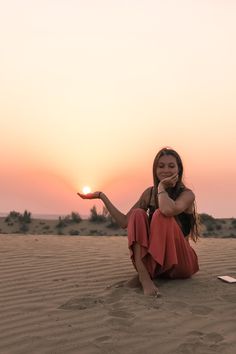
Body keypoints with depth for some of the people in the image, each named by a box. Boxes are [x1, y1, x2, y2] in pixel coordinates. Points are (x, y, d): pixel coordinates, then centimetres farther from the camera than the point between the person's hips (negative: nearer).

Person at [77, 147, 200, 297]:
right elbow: (125, 222, 6)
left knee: (161, 215, -27)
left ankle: (146, 272, -27)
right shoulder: (150, 193, 7)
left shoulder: (187, 194, -8)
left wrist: (162, 187, -14)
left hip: (180, 263, -4)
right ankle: (144, 275, -35)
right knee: (138, 214, -20)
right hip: (154, 262, 4)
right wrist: (102, 196, 3)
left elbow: (168, 210, -33)